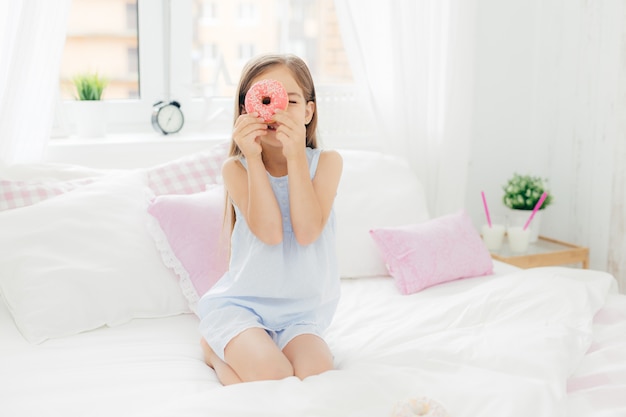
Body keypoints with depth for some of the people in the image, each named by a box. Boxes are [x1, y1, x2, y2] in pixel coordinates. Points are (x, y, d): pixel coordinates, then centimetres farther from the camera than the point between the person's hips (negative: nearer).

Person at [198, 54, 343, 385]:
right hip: (241, 303, -2)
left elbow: (307, 232, -17)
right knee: (272, 377, -27)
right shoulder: (236, 168, -5)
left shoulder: (326, 162, -3)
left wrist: (296, 157, -22)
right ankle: (216, 349, 7)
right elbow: (269, 232, -20)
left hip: (302, 311, 3)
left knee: (318, 372, -25)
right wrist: (254, 158, -23)